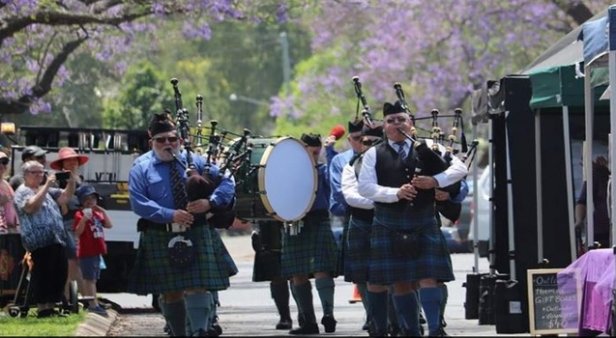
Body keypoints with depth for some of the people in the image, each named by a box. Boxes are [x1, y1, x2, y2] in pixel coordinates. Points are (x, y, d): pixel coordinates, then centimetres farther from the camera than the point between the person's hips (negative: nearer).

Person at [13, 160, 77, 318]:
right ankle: (43, 309, -8)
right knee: (43, 275, -10)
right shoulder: (23, 192, -3)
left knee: (59, 274, 8)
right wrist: (46, 186, -22)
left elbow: (65, 197, 20)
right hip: (41, 241, -9)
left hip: (57, 240, 9)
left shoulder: (46, 190, 24)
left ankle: (50, 307, 15)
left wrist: (71, 182, 2)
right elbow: (32, 206, -21)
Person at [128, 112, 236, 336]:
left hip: (196, 236, 0)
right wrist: (170, 215, -19)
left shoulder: (195, 162, 8)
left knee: (197, 287, -10)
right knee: (170, 292, 7)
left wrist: (210, 202, -12)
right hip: (160, 239, 0)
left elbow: (227, 182, 7)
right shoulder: (141, 168, 3)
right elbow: (138, 202, -9)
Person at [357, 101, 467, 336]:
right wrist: (396, 193, -18)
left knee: (427, 277, -8)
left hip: (423, 224, -1)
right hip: (388, 226, 1)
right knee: (400, 282, 4)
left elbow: (460, 168, 3)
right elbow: (365, 186, -5)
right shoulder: (374, 155, 6)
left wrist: (435, 181, -14)